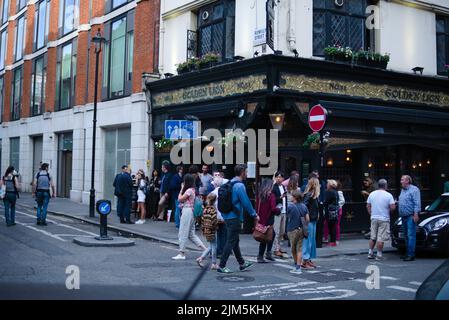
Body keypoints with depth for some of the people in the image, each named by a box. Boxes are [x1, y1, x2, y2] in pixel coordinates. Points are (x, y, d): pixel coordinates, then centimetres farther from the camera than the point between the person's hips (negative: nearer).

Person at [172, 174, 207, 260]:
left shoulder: (189, 190, -14)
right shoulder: (193, 190, 14)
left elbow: (180, 199, -10)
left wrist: (182, 189, -2)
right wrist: (183, 189, 12)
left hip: (187, 211, -10)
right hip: (191, 211, 10)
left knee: (183, 233, -3)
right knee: (191, 234, 13)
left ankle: (181, 254, 1)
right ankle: (205, 249, 10)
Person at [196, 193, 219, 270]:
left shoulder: (205, 209, 6)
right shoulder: (213, 209, -15)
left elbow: (202, 219, 9)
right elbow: (214, 220, -23)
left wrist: (203, 229, 15)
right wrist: (219, 222, -4)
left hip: (206, 230, 7)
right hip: (212, 231, -7)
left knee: (211, 246, 18)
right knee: (214, 247, 3)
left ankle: (201, 258, 8)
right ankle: (214, 264, 8)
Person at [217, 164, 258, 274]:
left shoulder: (230, 184, 12)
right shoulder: (240, 186, -16)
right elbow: (246, 202, -16)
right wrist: (254, 215, -4)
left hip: (227, 216, 9)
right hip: (235, 218, -9)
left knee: (235, 241, 17)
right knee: (231, 242, -3)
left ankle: (242, 263, 29)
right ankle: (221, 266, -1)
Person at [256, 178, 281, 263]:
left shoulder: (259, 195, 4)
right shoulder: (271, 195, -12)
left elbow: (257, 207, 8)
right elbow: (273, 208, -19)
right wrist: (278, 210, 0)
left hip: (261, 219, 7)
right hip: (268, 220, -7)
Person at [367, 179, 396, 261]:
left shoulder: (372, 194, 5)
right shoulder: (388, 195, -9)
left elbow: (368, 206, 9)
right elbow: (393, 207, -15)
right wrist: (389, 211, 6)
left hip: (374, 218, 5)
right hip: (384, 219, -5)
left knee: (373, 237, 15)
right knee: (381, 238, -2)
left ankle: (370, 253, 17)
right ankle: (379, 255, 0)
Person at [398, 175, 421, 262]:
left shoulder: (414, 189, -7)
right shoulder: (402, 190, 19)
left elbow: (417, 203, -13)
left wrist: (416, 214, -20)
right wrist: (400, 215, 19)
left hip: (411, 216, -9)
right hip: (404, 216, 9)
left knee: (411, 235, -11)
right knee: (406, 236, 11)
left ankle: (411, 255, -13)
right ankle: (408, 253, 16)